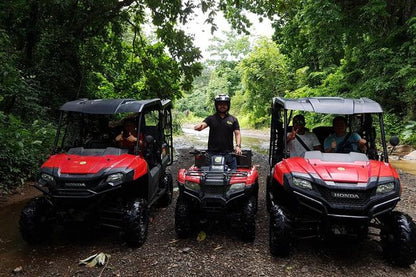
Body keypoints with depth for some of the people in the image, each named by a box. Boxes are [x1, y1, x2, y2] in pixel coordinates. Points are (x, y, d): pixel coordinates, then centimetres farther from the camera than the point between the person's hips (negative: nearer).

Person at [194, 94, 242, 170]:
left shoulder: (233, 119, 9)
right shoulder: (211, 118, 8)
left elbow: (237, 133, 5)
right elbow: (202, 125, -6)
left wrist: (238, 146, -12)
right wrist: (198, 127, -31)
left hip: (228, 153, 1)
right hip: (213, 153, 0)